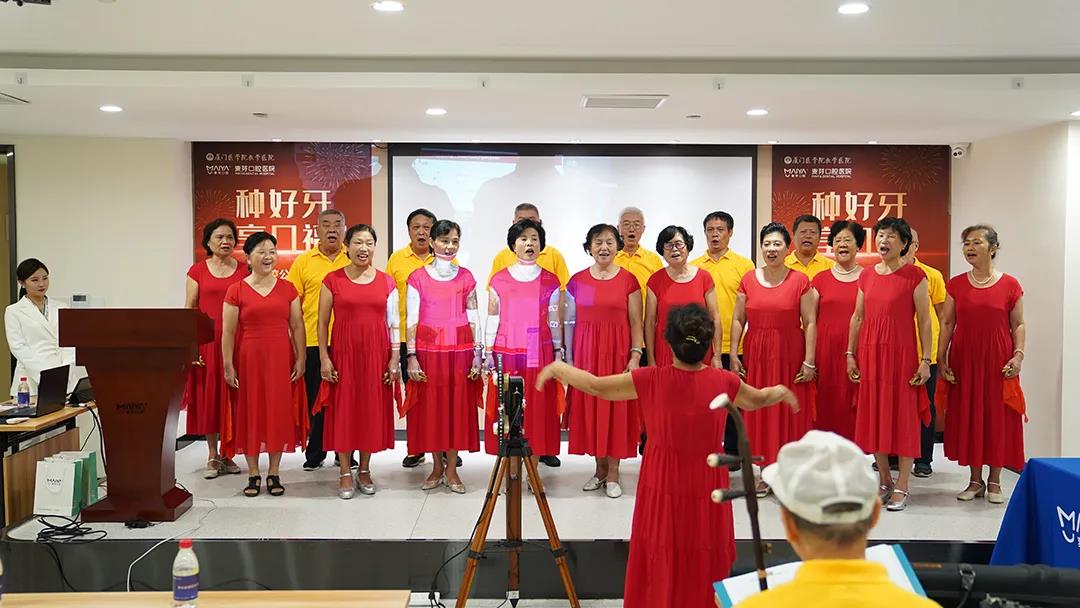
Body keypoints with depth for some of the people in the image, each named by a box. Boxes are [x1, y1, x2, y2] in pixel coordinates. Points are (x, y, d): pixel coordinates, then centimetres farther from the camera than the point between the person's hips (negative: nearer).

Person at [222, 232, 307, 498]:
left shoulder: (288, 289, 6)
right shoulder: (236, 291, 0)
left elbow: (297, 326, 6)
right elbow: (228, 331, -1)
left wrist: (301, 359, 0)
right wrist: (228, 365, -5)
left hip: (281, 360, 2)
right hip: (248, 360, -1)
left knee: (279, 412, 5)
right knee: (249, 413, 4)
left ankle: (274, 473, 16)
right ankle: (253, 474, 16)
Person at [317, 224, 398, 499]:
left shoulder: (386, 281, 4)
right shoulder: (333, 280, 1)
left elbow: (394, 322, 5)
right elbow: (322, 322, 1)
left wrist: (395, 357, -1)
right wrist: (324, 358, -5)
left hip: (376, 354, 1)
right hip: (343, 353, -1)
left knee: (372, 409, 7)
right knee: (343, 409, 3)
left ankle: (365, 470, 21)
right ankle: (345, 473, 14)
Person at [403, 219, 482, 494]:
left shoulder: (465, 277, 6)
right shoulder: (418, 277, 1)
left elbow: (473, 318, 6)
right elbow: (411, 319, -1)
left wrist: (478, 354, 1)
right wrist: (411, 356, -7)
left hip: (460, 350, 1)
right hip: (429, 350, -1)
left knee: (458, 406, 4)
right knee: (430, 406, 5)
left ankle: (451, 470, 15)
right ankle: (437, 468, 18)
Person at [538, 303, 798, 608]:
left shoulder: (651, 380, -15)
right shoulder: (724, 381, -10)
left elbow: (596, 386, -6)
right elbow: (759, 399, 11)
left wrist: (556, 368, 11)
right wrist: (782, 391, 34)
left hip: (663, 488, -1)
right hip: (706, 489, 1)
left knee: (660, 563, 16)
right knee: (705, 563, 17)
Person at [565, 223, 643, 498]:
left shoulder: (628, 280, -1)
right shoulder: (577, 281, 5)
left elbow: (636, 322, 0)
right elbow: (570, 321, 7)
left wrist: (636, 355, -9)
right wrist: (569, 358, 4)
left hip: (617, 351, -2)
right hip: (586, 351, 2)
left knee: (616, 407, 2)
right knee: (590, 407, 6)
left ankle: (613, 473, 13)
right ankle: (600, 468, 21)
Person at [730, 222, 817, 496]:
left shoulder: (800, 281, -2)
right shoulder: (748, 279, 5)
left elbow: (810, 323, -4)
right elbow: (738, 320, 7)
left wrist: (809, 361, -9)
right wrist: (733, 355, 0)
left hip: (790, 356, -2)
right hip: (756, 355, 3)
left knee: (789, 413, 2)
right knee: (759, 413, 6)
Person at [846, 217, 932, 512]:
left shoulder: (914, 276, -4)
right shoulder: (866, 276, 10)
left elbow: (924, 320, -5)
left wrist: (925, 360, -9)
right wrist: (850, 354, 9)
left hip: (902, 354, -5)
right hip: (870, 354, 5)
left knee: (904, 416, 0)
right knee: (873, 415, 8)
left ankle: (901, 487, 6)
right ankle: (885, 480, 21)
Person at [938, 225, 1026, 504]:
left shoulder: (1010, 285, 0)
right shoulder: (956, 284, 5)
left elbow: (1018, 325, 2)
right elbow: (947, 323, 6)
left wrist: (1018, 355, -11)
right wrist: (941, 359, 0)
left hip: (998, 362, -2)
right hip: (964, 361, 2)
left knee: (998, 417, 3)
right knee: (968, 417, 5)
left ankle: (994, 481, 16)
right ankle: (975, 480, 17)